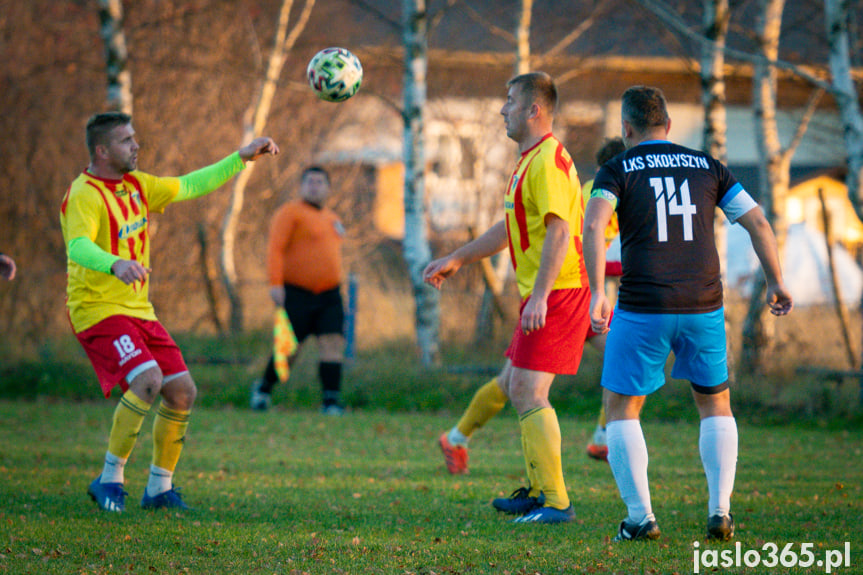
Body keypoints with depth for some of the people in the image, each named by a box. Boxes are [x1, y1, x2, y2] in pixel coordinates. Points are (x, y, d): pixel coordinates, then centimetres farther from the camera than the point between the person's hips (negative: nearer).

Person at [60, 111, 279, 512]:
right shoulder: (84, 196, -17)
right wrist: (115, 265, -55)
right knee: (148, 380, -28)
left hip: (137, 310, 9)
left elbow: (191, 186, 22)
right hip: (97, 310, -9)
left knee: (182, 391, 3)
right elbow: (79, 247, -35)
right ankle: (110, 479, -15)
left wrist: (242, 157, 17)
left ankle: (159, 488, 16)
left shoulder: (137, 186, 10)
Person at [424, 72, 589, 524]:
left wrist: (539, 296, -31)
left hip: (556, 295, -11)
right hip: (543, 295, 11)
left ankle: (556, 503, -14)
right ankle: (538, 491, 23)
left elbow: (560, 232, -25)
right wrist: (457, 259, 34)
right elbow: (512, 228, 30)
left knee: (527, 391, -13)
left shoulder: (547, 161, -15)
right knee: (513, 387, 16)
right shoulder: (530, 160, 19)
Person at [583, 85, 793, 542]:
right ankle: (719, 513, 5)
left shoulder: (617, 171, 2)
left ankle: (640, 518, 0)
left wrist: (597, 294, -22)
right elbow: (758, 223, 7)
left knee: (621, 410, 11)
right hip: (703, 308, 3)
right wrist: (776, 283, 17)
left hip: (642, 312, -3)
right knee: (716, 406, 20)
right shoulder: (707, 167, 11)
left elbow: (594, 224, -17)